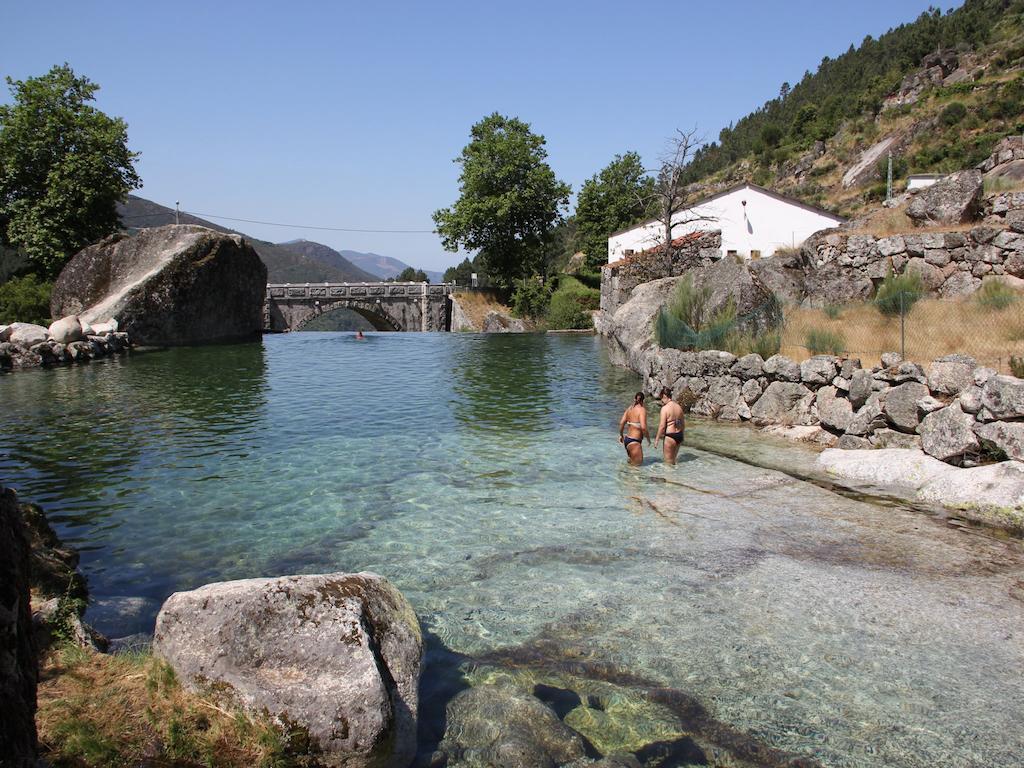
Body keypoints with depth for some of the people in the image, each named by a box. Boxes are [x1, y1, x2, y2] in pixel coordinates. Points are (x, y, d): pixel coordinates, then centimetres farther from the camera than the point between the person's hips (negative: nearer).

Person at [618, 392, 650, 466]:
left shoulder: (630, 408, 7)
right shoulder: (642, 410, -13)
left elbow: (621, 423, 7)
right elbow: (643, 427, -23)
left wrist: (621, 435, 22)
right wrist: (648, 438, -8)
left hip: (627, 439, 8)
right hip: (634, 441, -8)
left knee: (631, 461, 25)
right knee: (637, 464, 2)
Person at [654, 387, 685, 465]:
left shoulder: (665, 408, -15)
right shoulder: (679, 406, 6)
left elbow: (662, 426, -17)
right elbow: (683, 424, 14)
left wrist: (657, 439, -9)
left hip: (670, 437, -7)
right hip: (679, 435, 7)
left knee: (668, 462, 5)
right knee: (673, 461, 21)